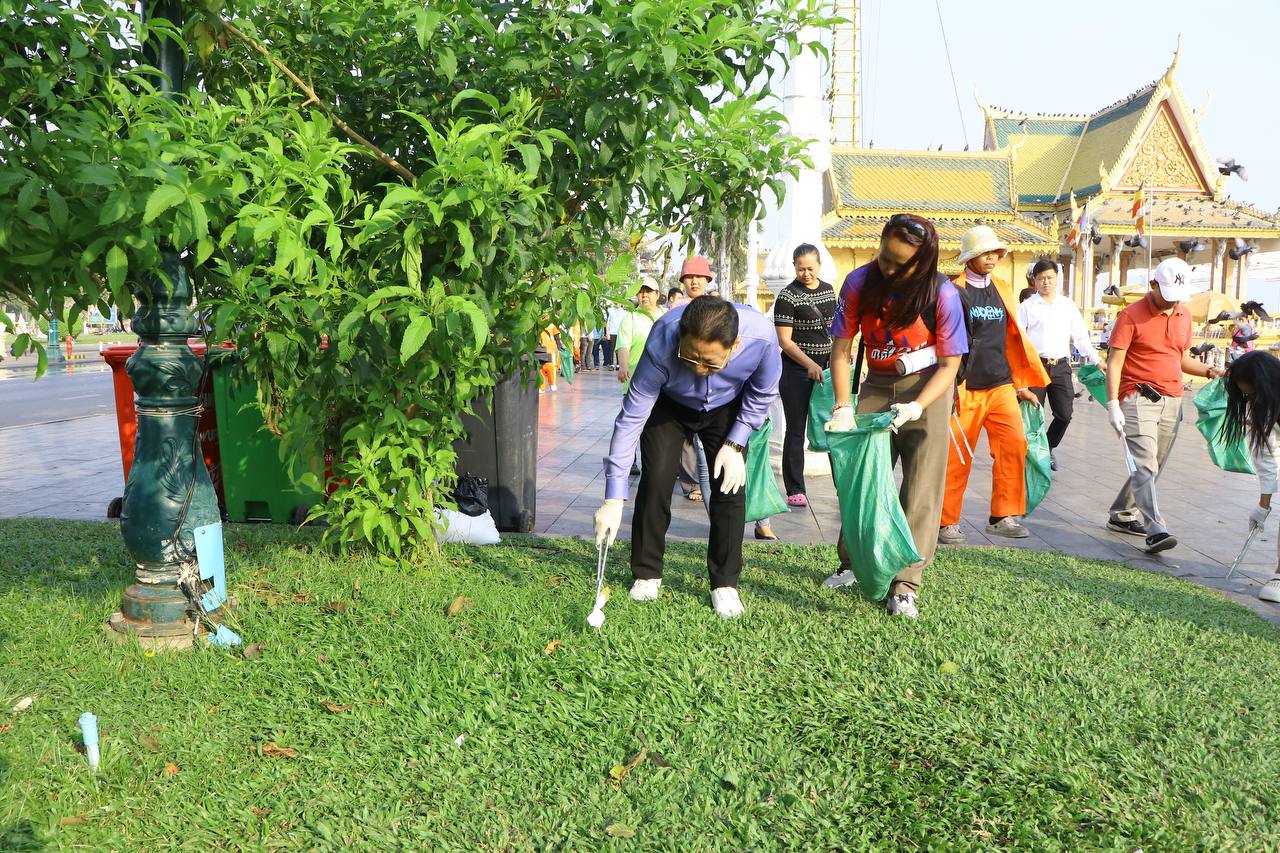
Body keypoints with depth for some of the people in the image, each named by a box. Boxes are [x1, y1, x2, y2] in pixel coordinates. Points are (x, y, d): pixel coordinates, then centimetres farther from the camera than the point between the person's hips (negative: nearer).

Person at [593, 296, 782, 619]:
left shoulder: (761, 337, -38)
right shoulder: (661, 344, -42)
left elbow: (762, 394, -14)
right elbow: (631, 418, -37)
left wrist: (735, 444, -21)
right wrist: (613, 499, -39)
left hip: (727, 408, 1)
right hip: (668, 403, -1)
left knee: (730, 485, -10)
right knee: (656, 480, -12)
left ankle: (725, 583, 6)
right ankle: (647, 574, 8)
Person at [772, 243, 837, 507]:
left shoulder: (829, 290, 10)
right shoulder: (787, 296, -8)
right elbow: (785, 341, -12)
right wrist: (810, 365, -21)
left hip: (825, 369, 5)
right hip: (796, 371, -5)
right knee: (796, 431, 1)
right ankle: (795, 490, 8)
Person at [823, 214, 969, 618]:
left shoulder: (942, 293, -20)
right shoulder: (860, 282, -14)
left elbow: (949, 364, -14)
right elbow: (841, 349, -9)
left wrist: (916, 407, -28)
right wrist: (842, 408, -18)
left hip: (927, 387, -2)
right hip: (877, 386, 3)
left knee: (921, 488, -6)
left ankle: (904, 586, -3)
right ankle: (852, 562, 24)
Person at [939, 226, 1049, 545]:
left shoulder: (1001, 290, 14)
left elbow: (1012, 338, 18)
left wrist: (1022, 384, 17)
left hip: (1001, 386, 5)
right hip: (965, 389, -5)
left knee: (1014, 443, -9)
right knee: (957, 457, 1)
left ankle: (1003, 516, 2)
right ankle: (947, 522, 14)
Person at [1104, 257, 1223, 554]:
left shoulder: (1184, 316, 12)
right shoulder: (1131, 315, -7)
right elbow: (1114, 362, -11)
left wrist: (1208, 371, 4)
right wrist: (1113, 404, -19)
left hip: (1172, 401, 7)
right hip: (1138, 399, -7)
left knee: (1152, 466, 11)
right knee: (1145, 465, -14)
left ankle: (1121, 514, 25)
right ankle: (1155, 530, -20)